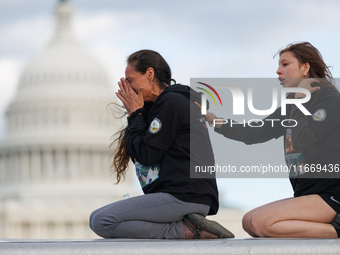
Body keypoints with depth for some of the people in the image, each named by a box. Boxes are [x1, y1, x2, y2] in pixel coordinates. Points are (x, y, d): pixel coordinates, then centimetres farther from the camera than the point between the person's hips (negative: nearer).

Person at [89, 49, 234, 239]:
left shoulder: (171, 102, -7)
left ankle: (184, 231, -16)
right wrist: (135, 115, 16)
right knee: (95, 218, 12)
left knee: (101, 222, -19)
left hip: (184, 198, -11)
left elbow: (147, 155, -9)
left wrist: (136, 114, 2)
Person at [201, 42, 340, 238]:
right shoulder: (291, 107, 18)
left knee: (261, 222, -22)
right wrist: (214, 120, 10)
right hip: (305, 192, 10)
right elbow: (252, 134, 17)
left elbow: (301, 140, -20)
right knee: (249, 222, 1)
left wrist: (300, 97, -10)